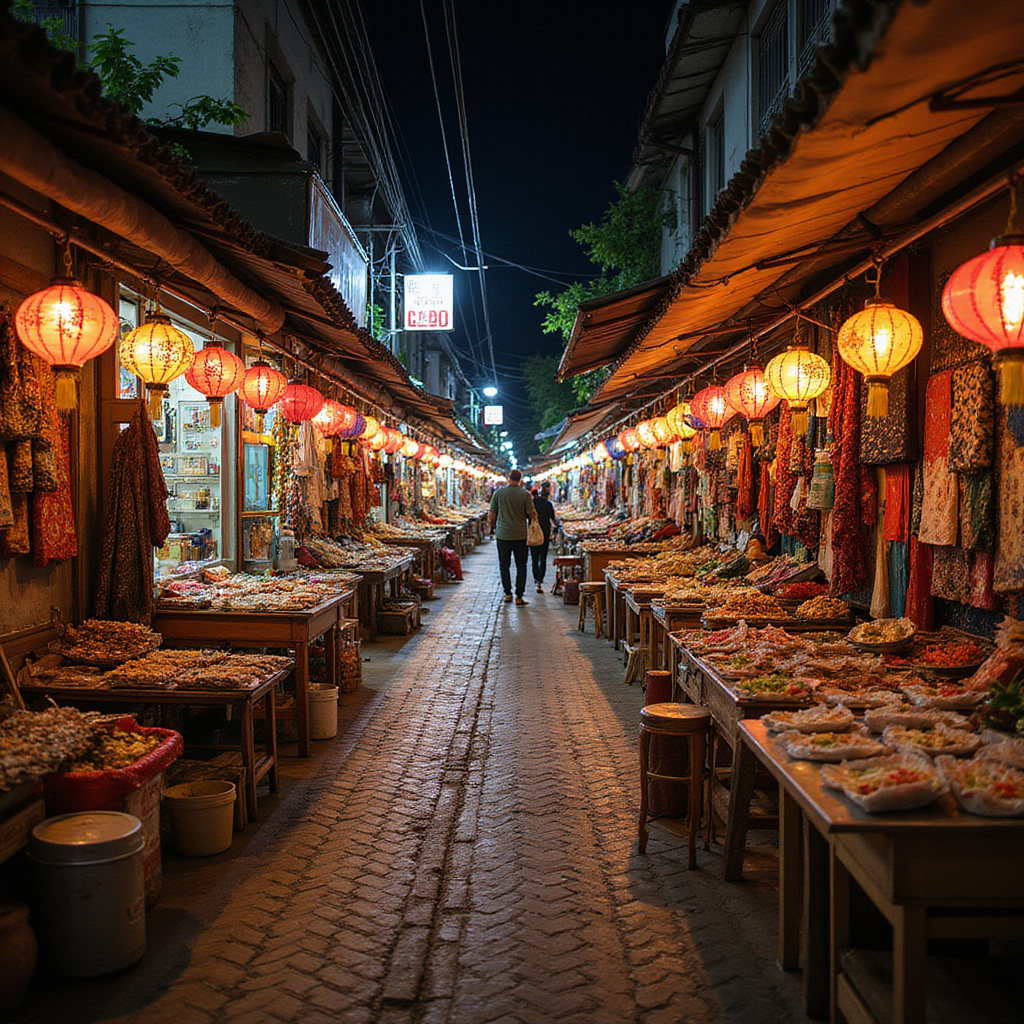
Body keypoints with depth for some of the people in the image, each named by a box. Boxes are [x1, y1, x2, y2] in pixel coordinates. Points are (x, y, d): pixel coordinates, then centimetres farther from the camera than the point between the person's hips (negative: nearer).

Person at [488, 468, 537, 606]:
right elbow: (531, 514, -6)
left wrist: (492, 526, 19)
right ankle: (519, 596, 6)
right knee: (521, 566, 7)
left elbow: (492, 513, 3)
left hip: (502, 534, 1)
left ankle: (507, 593, 10)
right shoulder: (525, 494, -6)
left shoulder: (498, 493, -2)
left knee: (504, 565, 13)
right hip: (520, 535, -1)